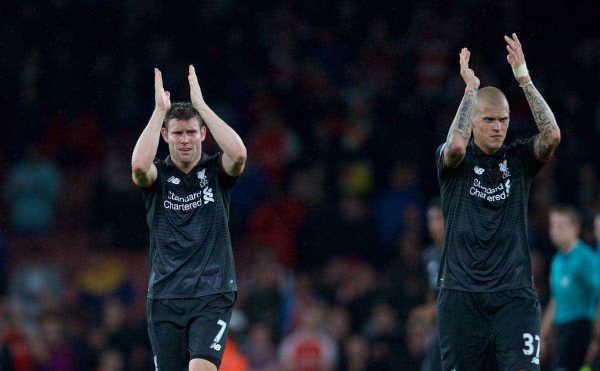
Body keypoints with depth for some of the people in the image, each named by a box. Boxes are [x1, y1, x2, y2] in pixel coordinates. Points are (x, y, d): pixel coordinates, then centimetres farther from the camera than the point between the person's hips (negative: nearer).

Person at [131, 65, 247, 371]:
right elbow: (139, 165, -20)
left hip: (212, 295, -2)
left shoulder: (216, 171, 4)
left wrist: (201, 105, -16)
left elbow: (239, 154, -19)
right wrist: (160, 109, -16)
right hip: (165, 297, 2)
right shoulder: (157, 175, 4)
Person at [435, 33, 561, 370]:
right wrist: (471, 89, -18)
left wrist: (524, 79, -14)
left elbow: (552, 135, -11)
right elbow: (456, 144, -22)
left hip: (514, 294, 1)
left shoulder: (519, 159, 7)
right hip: (462, 295, -1)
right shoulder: (455, 162, 2)